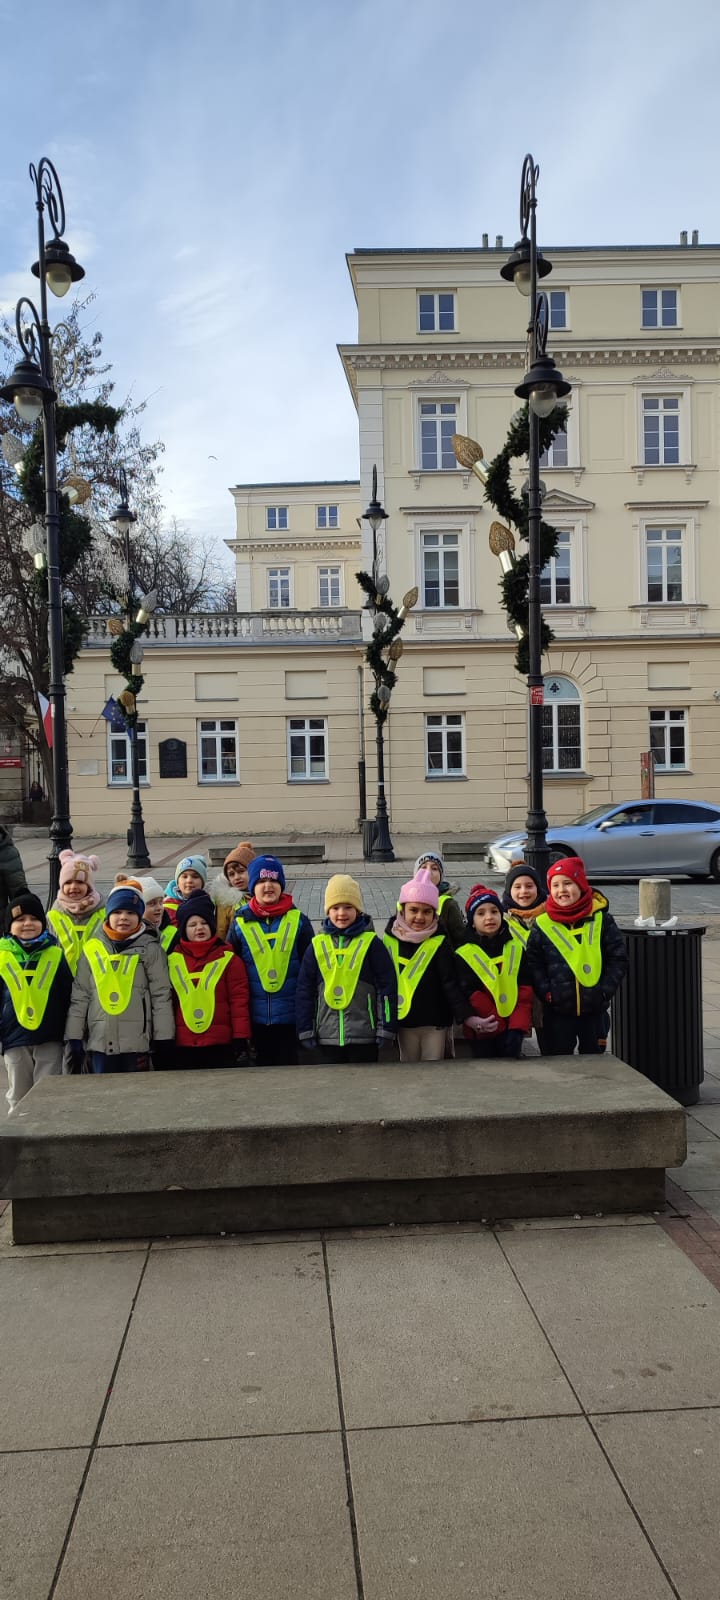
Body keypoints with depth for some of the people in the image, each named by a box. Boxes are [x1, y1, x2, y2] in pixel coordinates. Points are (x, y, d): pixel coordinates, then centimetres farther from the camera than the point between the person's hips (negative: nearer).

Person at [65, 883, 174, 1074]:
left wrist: (164, 1037, -4)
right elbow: (79, 994, 10)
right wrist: (74, 1035, 7)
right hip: (100, 1040, 2)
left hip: (137, 1041, -2)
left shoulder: (149, 948, -1)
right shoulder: (92, 948, 6)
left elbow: (161, 994, -1)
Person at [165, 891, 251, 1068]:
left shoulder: (229, 959, 3)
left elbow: (239, 1001, 0)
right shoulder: (171, 960, 8)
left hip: (221, 1047, -2)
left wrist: (241, 1041, -6)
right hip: (181, 1048, 2)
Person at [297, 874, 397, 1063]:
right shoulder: (317, 946, 4)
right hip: (327, 1036, 2)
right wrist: (305, 1031, 3)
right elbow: (305, 990, 7)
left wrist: (386, 1028, -6)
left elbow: (387, 986, -3)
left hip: (364, 1036, -2)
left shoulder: (372, 944, -2)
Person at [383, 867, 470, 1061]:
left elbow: (450, 983, -13)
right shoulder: (391, 938, -1)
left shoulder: (439, 942, -11)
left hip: (435, 1022, -3)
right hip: (404, 1021, 3)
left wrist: (465, 1015, -23)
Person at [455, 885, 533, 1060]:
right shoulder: (464, 954, -5)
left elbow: (525, 989, 0)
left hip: (513, 1028, 2)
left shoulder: (516, 948, 4)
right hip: (484, 1031, -2)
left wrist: (518, 1025, -13)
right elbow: (470, 994, -9)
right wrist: (499, 1024, -14)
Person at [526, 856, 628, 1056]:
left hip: (594, 1009, 1)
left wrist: (605, 991, -7)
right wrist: (546, 992, -10)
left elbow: (618, 959, 0)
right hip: (557, 1011, -1)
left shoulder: (601, 920, -2)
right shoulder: (542, 924, -4)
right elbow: (534, 963, 0)